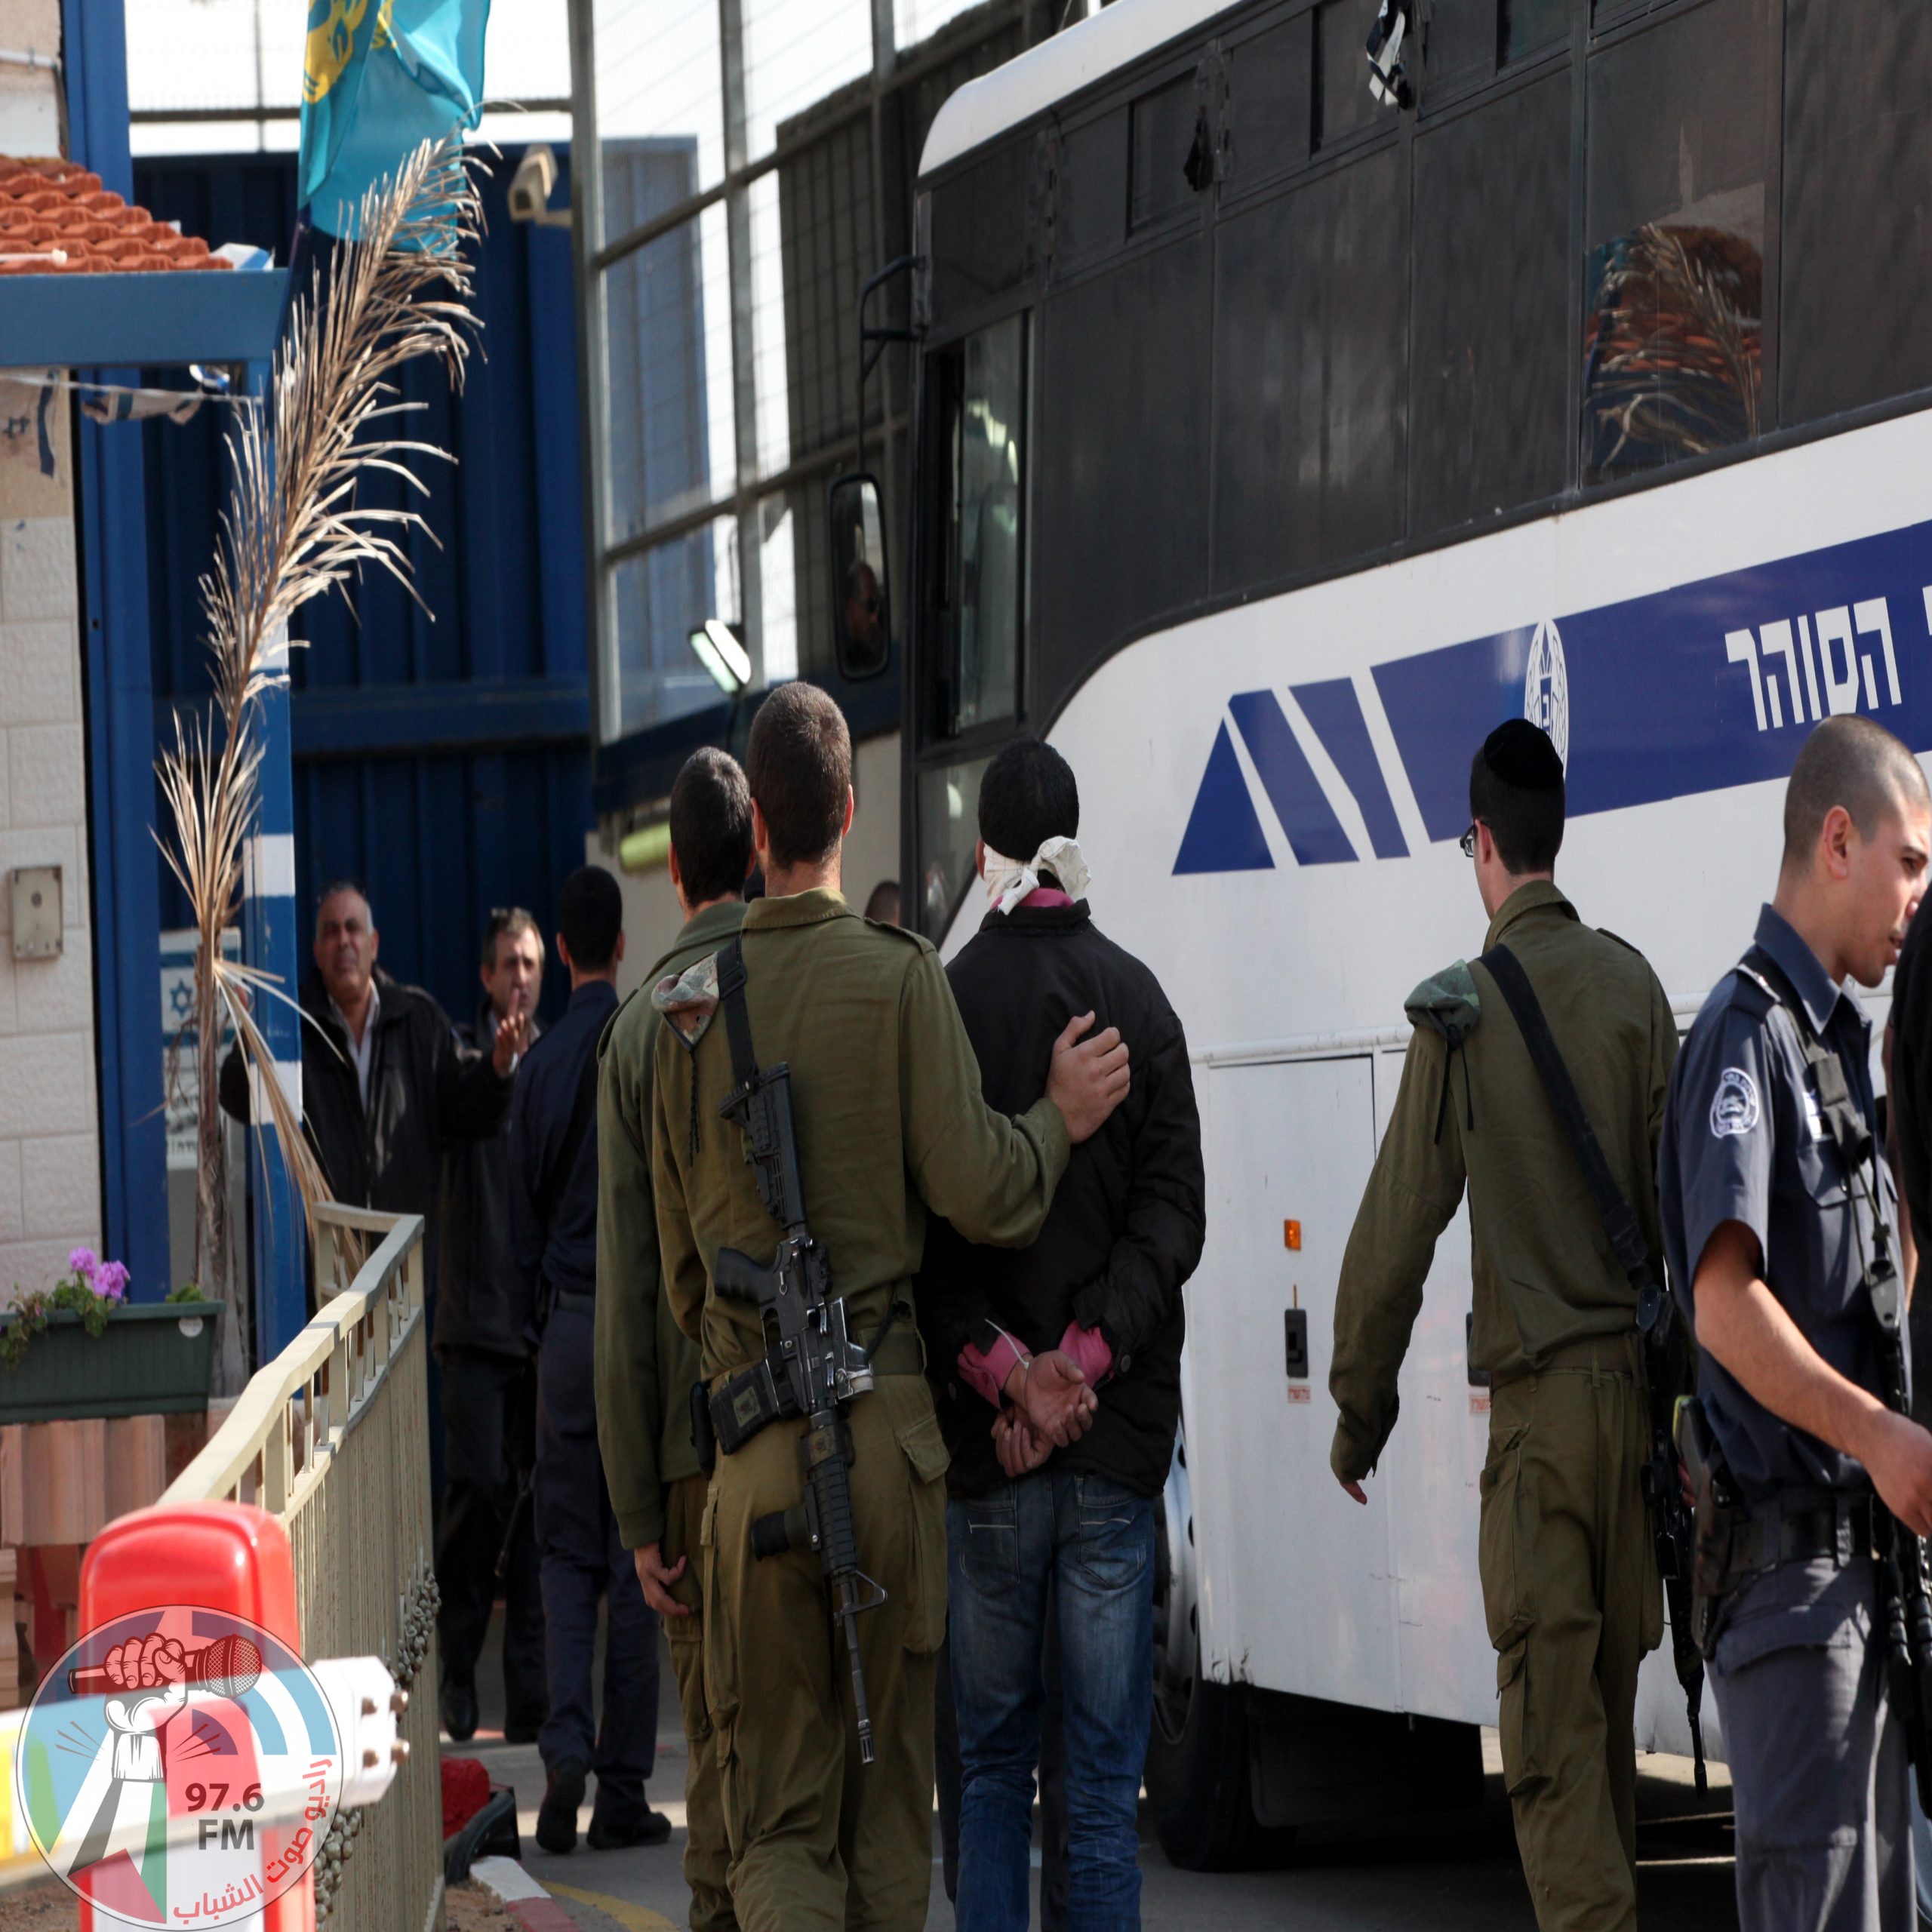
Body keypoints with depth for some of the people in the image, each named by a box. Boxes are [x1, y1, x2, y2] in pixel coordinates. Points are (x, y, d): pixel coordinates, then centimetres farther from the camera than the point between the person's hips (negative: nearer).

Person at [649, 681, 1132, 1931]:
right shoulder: (900, 979, -5)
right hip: (884, 1427, -2)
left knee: (777, 1815, 4)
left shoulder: (692, 1002, 7)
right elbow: (976, 1192, -10)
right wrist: (1061, 1118, 8)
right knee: (890, 1807, 10)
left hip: (752, 1437, 2)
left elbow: (681, 1256, 14)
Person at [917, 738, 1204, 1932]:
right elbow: (1175, 1208, -5)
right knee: (1105, 1767, 2)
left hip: (985, 1447, 0)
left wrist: (992, 1366, -8)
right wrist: (1089, 1354, -10)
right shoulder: (1136, 996, 2)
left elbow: (922, 1231, -9)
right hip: (1117, 1431, 0)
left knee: (993, 1755, 10)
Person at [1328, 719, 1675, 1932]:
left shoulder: (1463, 1013, -8)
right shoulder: (1632, 987, 2)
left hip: (1541, 1403, -4)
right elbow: (1676, 1196, 6)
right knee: (1610, 1706, 16)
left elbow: (1395, 1237, -5)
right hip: (1643, 1384, 4)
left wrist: (1359, 1415, 5)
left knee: (1552, 1732, -5)